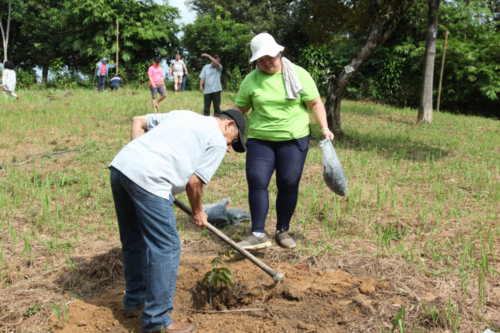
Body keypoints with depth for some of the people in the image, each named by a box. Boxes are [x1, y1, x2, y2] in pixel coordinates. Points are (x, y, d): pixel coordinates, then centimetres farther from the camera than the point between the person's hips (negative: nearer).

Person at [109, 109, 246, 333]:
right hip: (147, 180, -9)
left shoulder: (183, 115, 29)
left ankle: (134, 302, 36)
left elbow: (138, 121, 29)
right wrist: (197, 212, 18)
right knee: (166, 249, 0)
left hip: (119, 165, 9)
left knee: (133, 242, 21)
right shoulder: (218, 141, 7)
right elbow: (194, 182, 2)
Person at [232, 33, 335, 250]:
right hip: (260, 140, 1)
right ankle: (258, 234, -10)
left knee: (288, 184, 0)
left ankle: (282, 231, 16)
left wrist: (324, 128, -6)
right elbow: (239, 109, 11)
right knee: (256, 181, -11)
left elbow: (315, 103, 4)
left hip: (294, 140, -1)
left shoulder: (299, 75, 1)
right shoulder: (251, 80, 4)